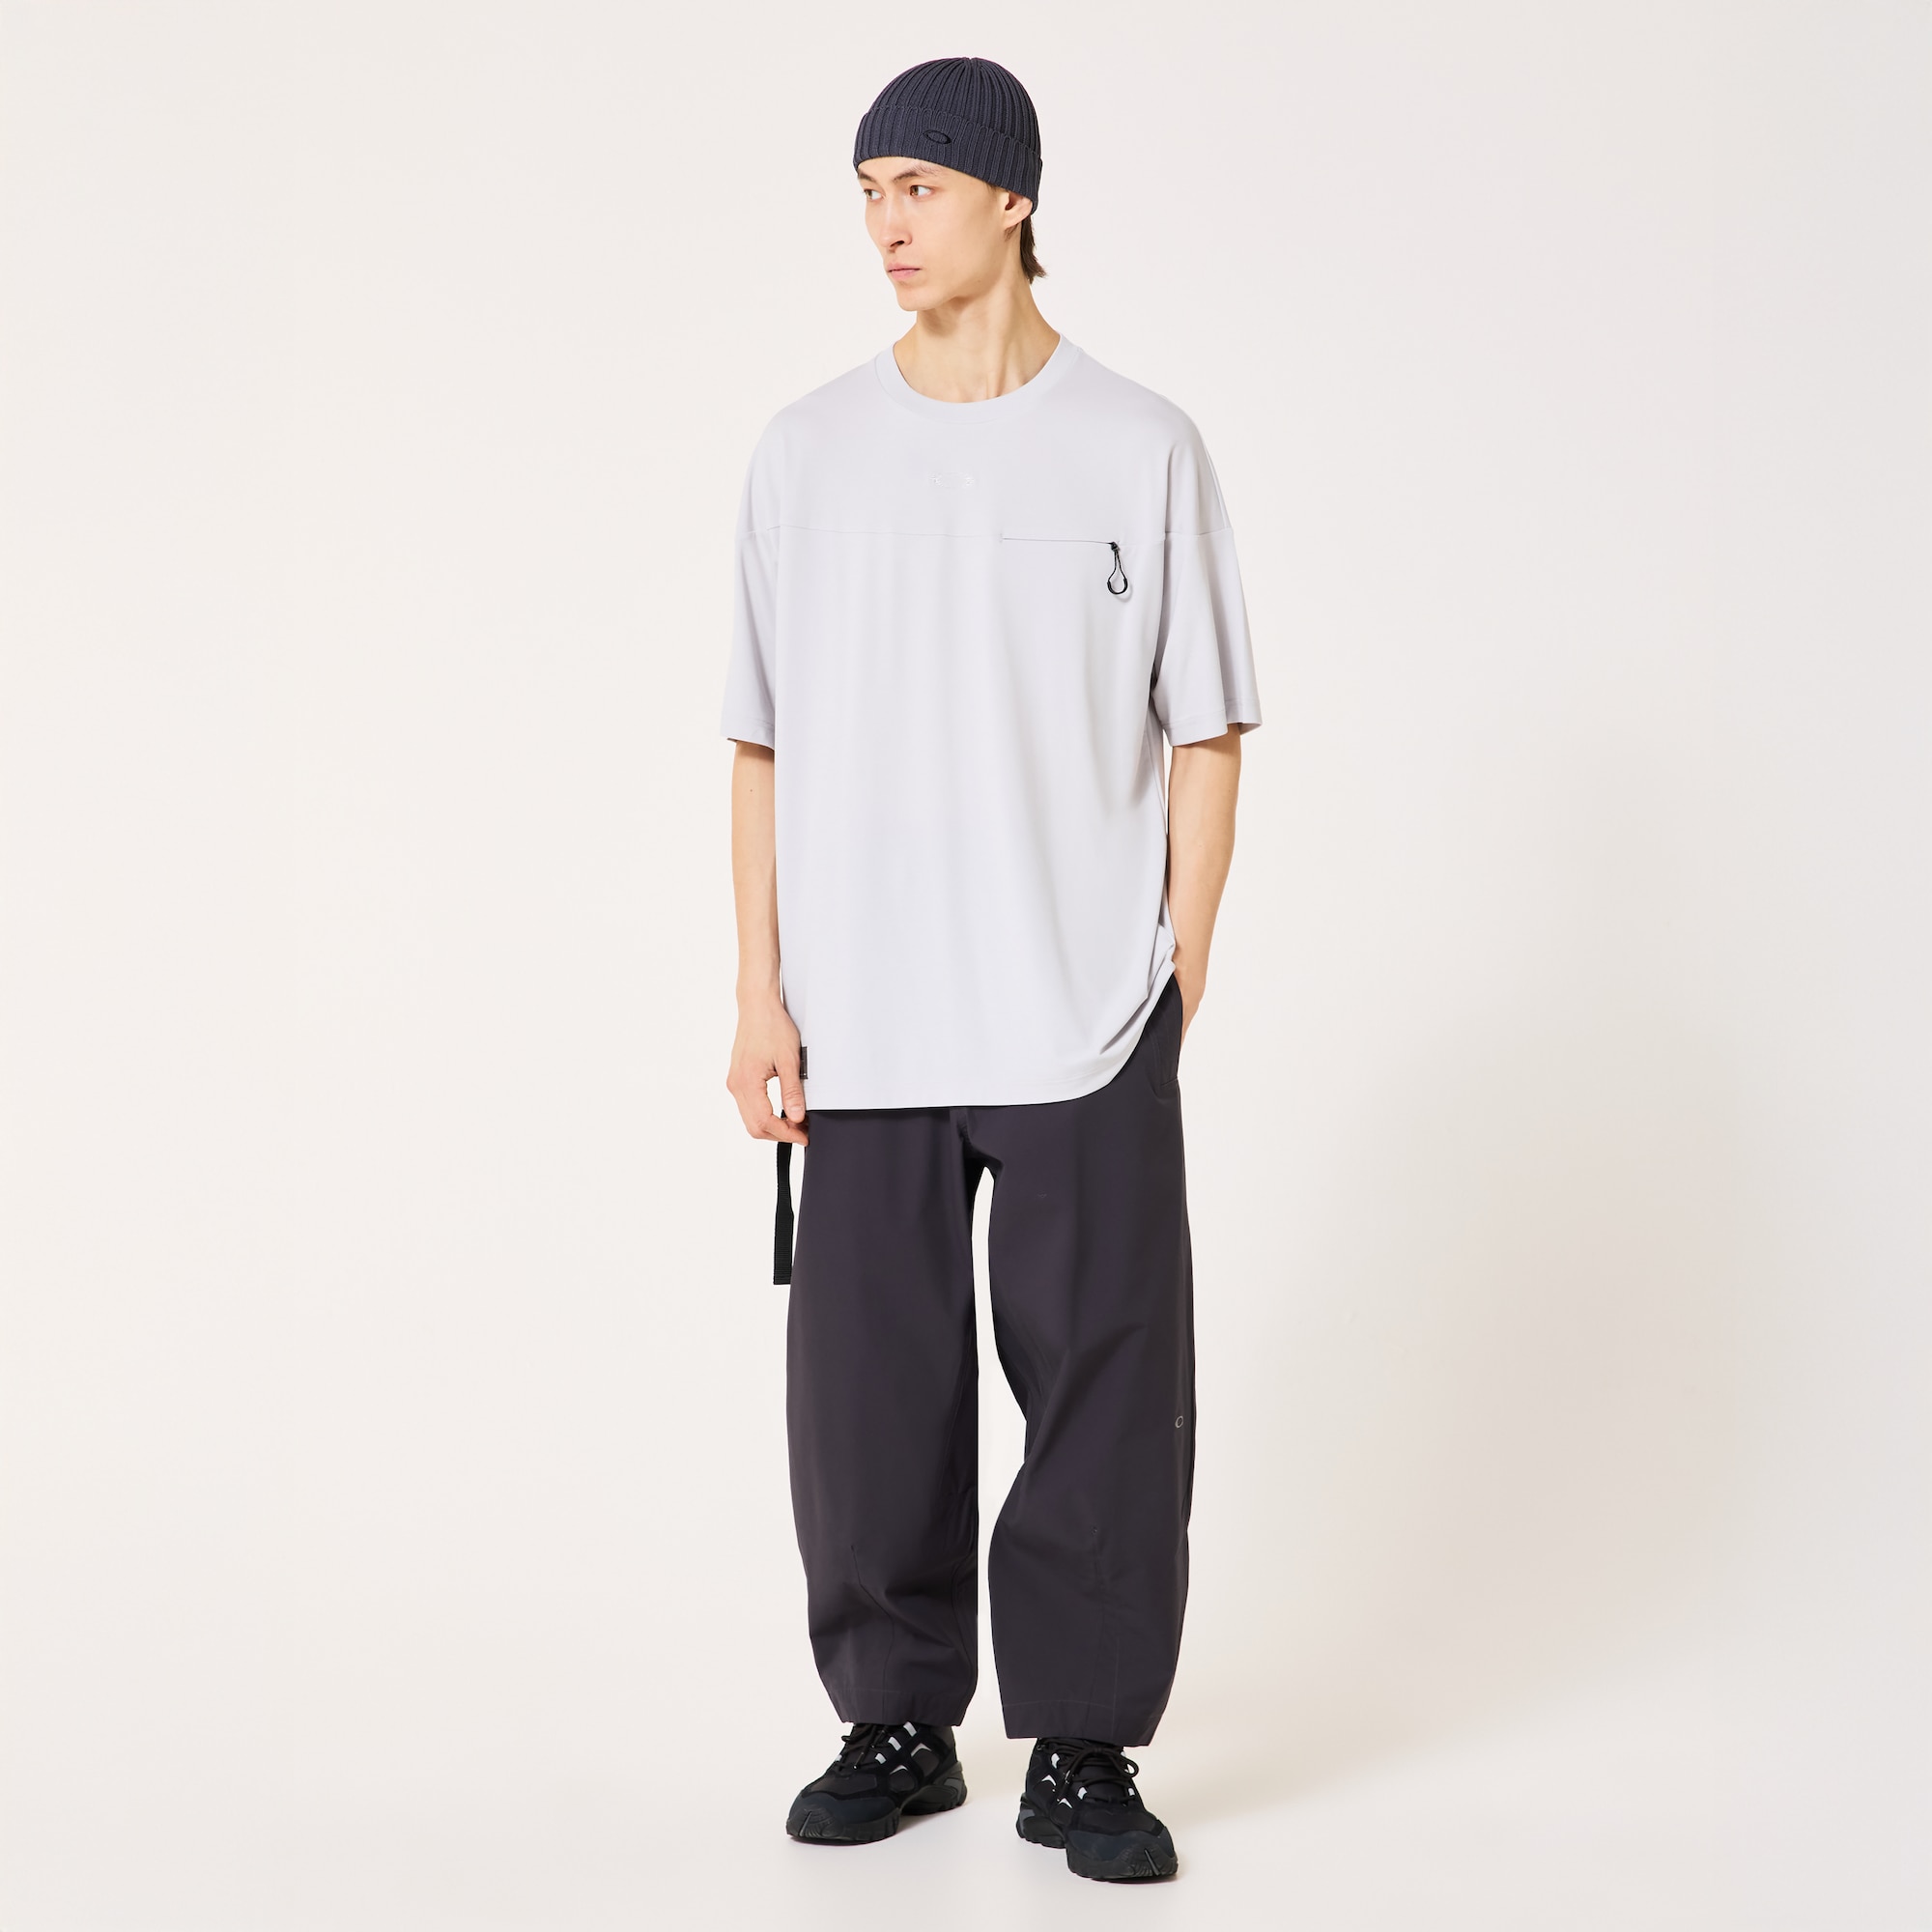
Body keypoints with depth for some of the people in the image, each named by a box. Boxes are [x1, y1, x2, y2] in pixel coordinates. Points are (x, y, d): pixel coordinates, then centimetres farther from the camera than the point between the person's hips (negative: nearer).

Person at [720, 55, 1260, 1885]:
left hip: (1087, 1027, -1)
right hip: (866, 1029, 2)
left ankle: (1081, 1748, 14)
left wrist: (1182, 982, -2)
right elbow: (762, 746, 7)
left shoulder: (1140, 450, 2)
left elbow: (1205, 736, 4)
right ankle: (897, 1723, 22)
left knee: (1104, 1389, 1)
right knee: (869, 1389, 6)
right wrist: (763, 999, 1)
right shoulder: (807, 453, 6)